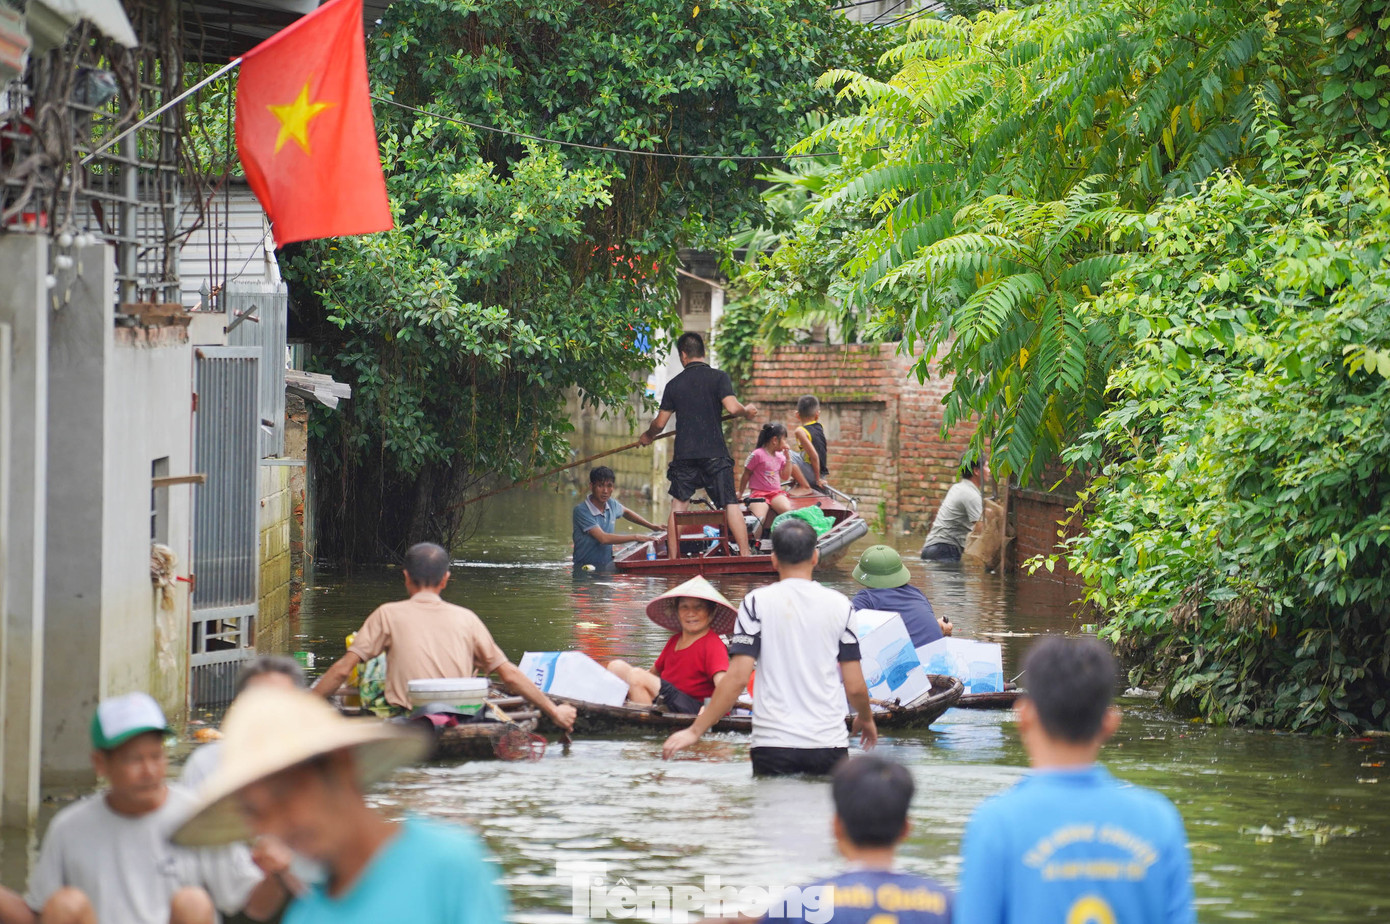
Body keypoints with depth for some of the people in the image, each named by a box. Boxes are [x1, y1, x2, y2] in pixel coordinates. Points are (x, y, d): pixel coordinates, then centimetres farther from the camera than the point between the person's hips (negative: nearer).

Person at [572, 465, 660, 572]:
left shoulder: (611, 504, 6)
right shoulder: (581, 510, -16)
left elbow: (626, 512, 32)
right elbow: (603, 538, -23)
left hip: (608, 565, 6)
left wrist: (651, 525, 27)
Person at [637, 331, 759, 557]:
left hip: (684, 454, 2)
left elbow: (660, 423, 11)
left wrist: (647, 436, 32)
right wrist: (747, 410, 7)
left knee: (678, 505, 10)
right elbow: (732, 407, -15)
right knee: (731, 504, 0)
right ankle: (745, 554, -5)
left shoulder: (674, 384, 6)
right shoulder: (718, 377, -2)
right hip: (715, 452, -2)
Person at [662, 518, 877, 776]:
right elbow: (855, 687, 4)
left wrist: (695, 731, -2)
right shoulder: (839, 604, 3)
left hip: (773, 745, -1)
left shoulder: (758, 603, -3)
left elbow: (736, 678, -9)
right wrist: (866, 719, 26)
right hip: (830, 744, 1)